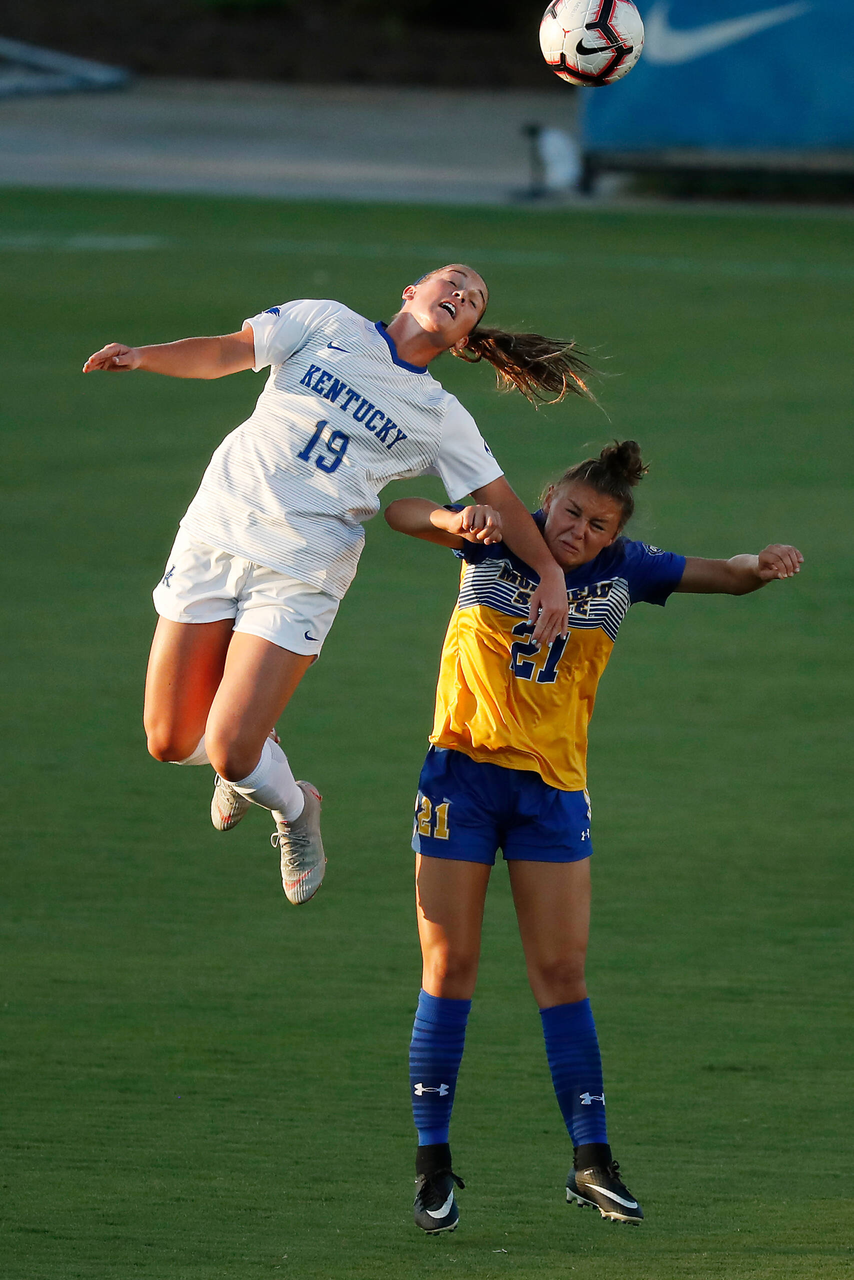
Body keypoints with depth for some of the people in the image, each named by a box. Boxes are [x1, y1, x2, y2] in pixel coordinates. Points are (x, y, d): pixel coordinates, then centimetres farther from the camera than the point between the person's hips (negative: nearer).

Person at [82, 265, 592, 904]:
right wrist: (145, 356, -19)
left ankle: (293, 809, 19)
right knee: (171, 743, 2)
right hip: (215, 534, 1)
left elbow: (501, 499, 14)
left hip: (300, 576, -1)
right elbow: (226, 352, -1)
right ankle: (257, 748, 36)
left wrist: (551, 570, 0)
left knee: (230, 753, -15)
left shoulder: (441, 418, 10)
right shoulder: (328, 325, 7)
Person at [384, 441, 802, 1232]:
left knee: (561, 973, 2)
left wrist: (764, 567, -21)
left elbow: (724, 575, 2)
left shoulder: (623, 571, -2)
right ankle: (433, 1163, 3)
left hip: (553, 785, 2)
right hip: (464, 769, -2)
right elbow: (400, 513, -15)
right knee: (449, 966, -2)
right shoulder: (499, 541, -7)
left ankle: (591, 1160, 9)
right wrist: (456, 521, -36)